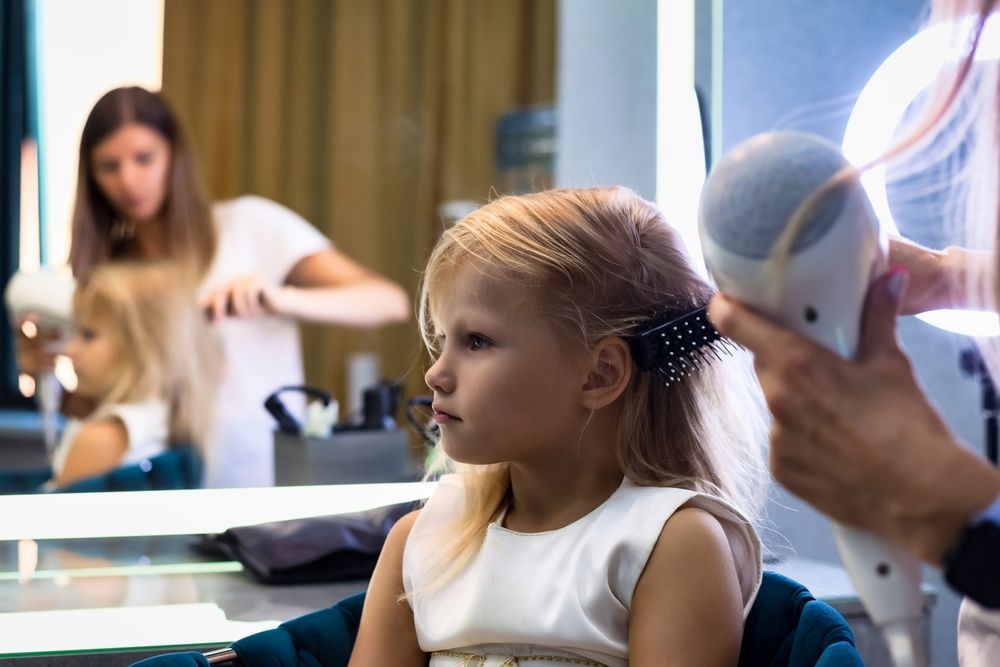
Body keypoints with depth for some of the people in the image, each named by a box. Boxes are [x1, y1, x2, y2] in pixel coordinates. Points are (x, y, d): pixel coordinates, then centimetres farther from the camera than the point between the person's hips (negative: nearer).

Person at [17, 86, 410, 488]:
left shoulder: (249, 225, 1)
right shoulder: (102, 267, 15)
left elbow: (390, 301, -8)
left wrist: (280, 298, -25)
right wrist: (42, 364, -1)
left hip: (264, 489, -4)